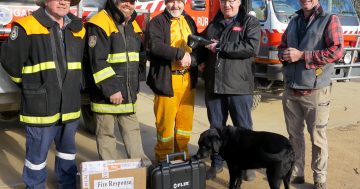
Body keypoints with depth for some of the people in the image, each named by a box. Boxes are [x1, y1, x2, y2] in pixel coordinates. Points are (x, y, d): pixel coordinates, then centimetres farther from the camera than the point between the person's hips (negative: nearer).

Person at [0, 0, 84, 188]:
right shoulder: (27, 26, -12)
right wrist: (29, 84, 2)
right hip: (41, 106, -5)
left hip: (69, 105, 6)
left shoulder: (78, 29, 7)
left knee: (68, 150, 20)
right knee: (37, 154, 7)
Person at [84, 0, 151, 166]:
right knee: (106, 134, 3)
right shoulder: (100, 24, -12)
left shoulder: (133, 25, 14)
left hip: (128, 93, 8)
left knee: (133, 131, 14)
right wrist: (111, 89, -21)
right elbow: (98, 62, -19)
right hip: (106, 94, -7)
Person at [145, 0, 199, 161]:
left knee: (186, 120, 11)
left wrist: (193, 59, -1)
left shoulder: (189, 21, 17)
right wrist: (180, 54, -23)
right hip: (166, 80, -5)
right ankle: (163, 158, 18)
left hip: (187, 80, 5)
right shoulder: (157, 22, -3)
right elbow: (154, 45, -19)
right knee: (165, 121, 2)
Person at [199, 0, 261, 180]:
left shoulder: (250, 22, 0)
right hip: (213, 85, 4)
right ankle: (216, 163, 26)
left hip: (239, 86, -4)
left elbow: (251, 47, -16)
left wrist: (220, 47, -14)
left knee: (243, 128, 6)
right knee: (216, 128, 13)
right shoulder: (212, 25, 15)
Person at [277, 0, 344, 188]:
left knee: (317, 137, 3)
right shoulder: (294, 21, 15)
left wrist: (302, 55, -16)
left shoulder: (329, 19, -3)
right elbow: (281, 47, 20)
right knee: (294, 135, 13)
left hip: (315, 92, -5)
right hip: (290, 90, 5)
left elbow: (337, 51, -13)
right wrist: (284, 55, -5)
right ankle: (296, 173, 25)